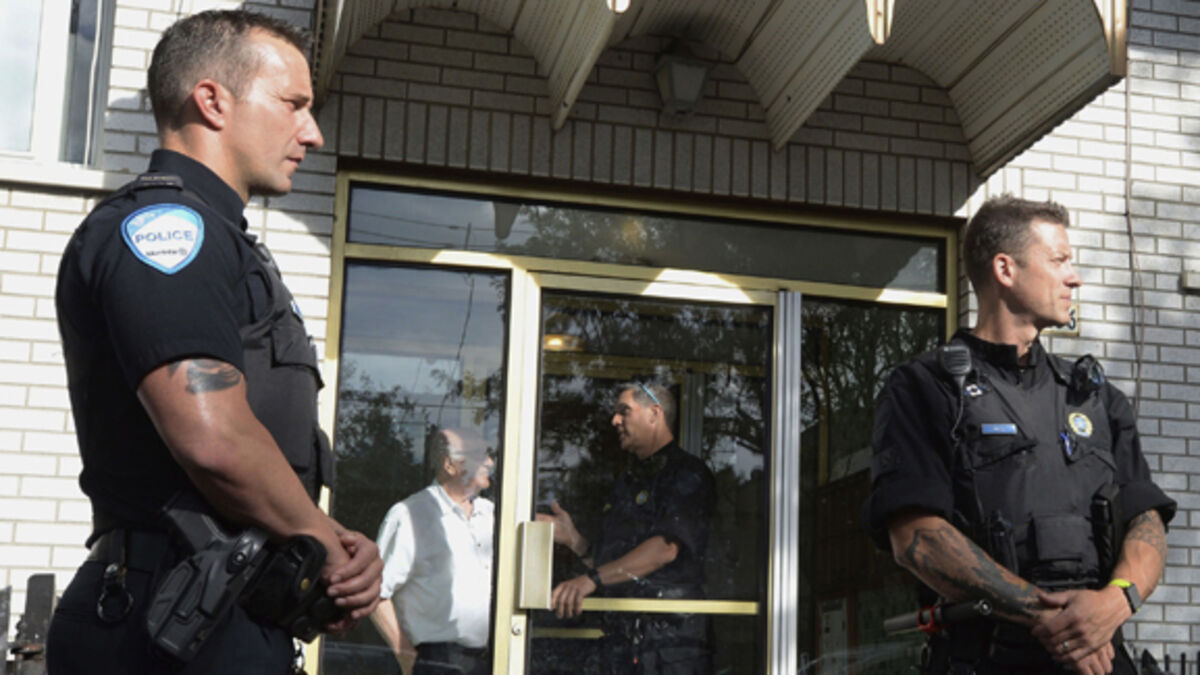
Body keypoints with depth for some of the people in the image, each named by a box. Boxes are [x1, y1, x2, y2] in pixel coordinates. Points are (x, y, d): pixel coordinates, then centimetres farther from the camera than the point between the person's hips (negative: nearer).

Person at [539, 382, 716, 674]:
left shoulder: (688, 474, -3)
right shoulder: (625, 484, 22)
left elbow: (668, 547, -18)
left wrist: (593, 579, -25)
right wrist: (573, 539, 7)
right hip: (619, 637, 7)